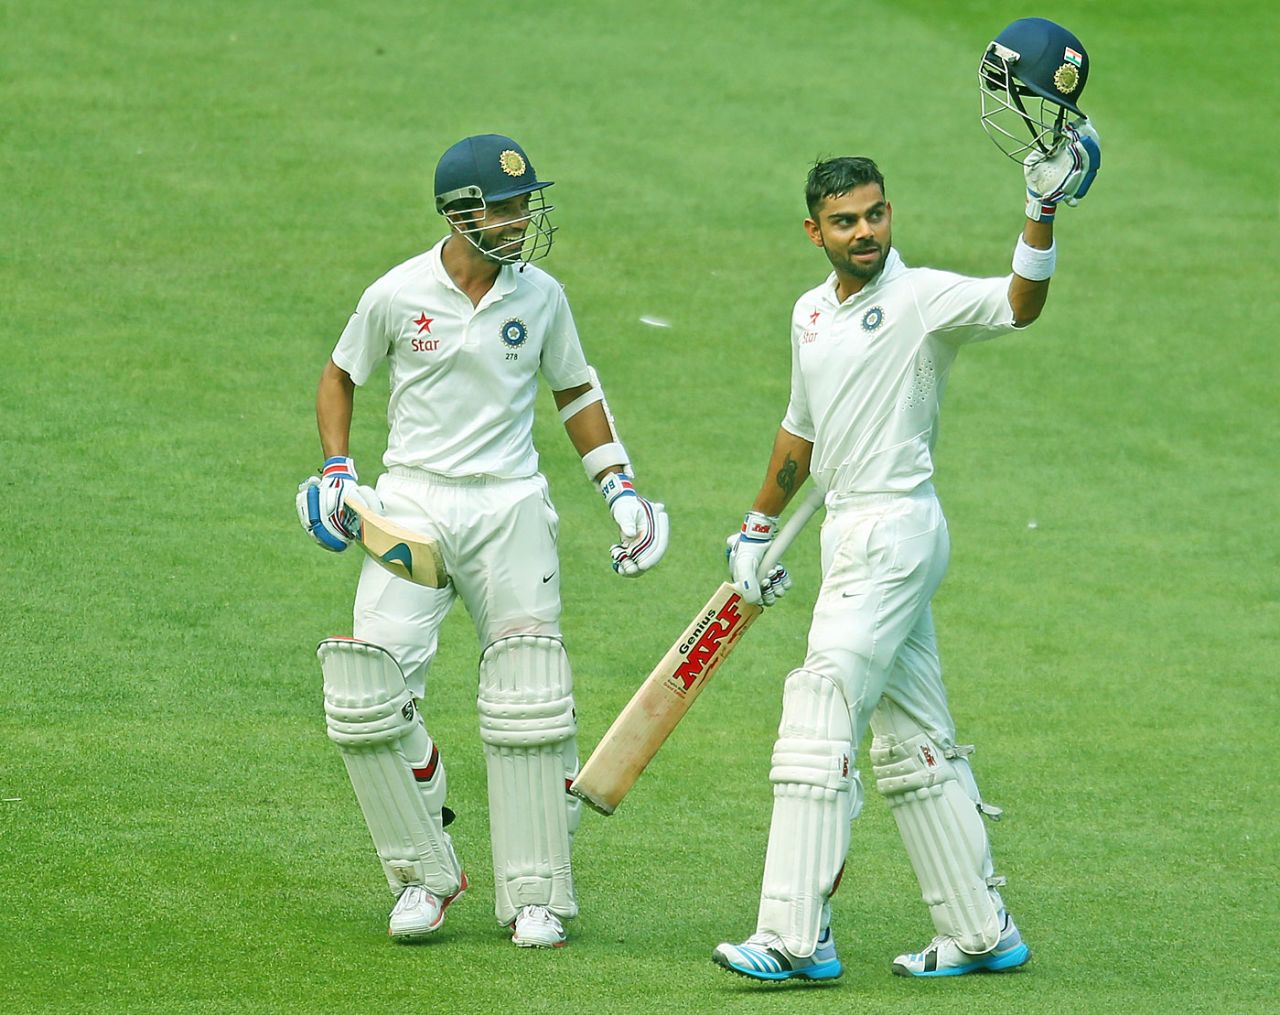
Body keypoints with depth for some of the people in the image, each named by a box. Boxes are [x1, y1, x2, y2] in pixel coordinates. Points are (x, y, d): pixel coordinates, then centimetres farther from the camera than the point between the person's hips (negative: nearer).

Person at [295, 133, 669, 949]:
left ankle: (536, 895, 6)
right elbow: (340, 375, 13)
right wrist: (337, 472, 1)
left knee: (529, 705, -4)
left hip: (511, 507, 1)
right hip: (412, 506, -1)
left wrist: (620, 487, 8)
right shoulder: (397, 296, -3)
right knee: (372, 694, -11)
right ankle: (426, 874, 6)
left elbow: (575, 391, 16)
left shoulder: (541, 297, 2)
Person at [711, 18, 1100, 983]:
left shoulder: (923, 298, -10)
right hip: (854, 534, 9)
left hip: (897, 529, -9)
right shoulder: (812, 313, 15)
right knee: (913, 740, 11)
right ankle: (983, 931, 16)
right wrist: (759, 528, 33)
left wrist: (1044, 212, -42)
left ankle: (798, 937, -16)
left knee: (820, 717, -14)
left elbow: (1017, 306, -28)